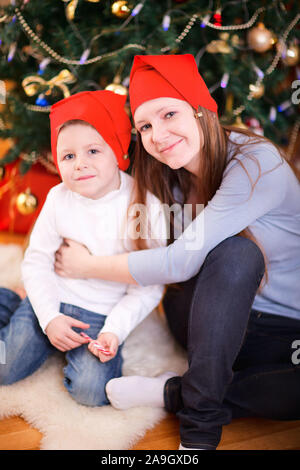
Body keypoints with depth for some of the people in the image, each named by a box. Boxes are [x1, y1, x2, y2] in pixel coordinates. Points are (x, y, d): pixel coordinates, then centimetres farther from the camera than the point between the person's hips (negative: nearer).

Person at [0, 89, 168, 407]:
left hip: (103, 314, -2)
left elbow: (148, 286, -11)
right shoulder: (59, 198, -7)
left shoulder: (145, 205, -15)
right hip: (52, 302, 2)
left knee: (91, 391, -18)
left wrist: (115, 330, -20)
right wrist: (49, 317, -11)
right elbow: (37, 260, -1)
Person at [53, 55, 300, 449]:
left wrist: (87, 265, -16)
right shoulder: (171, 179, -1)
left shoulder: (256, 162, -22)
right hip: (218, 323, 3)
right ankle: (201, 418, -19)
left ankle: (174, 393, -18)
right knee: (237, 250, -31)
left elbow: (182, 262, -27)